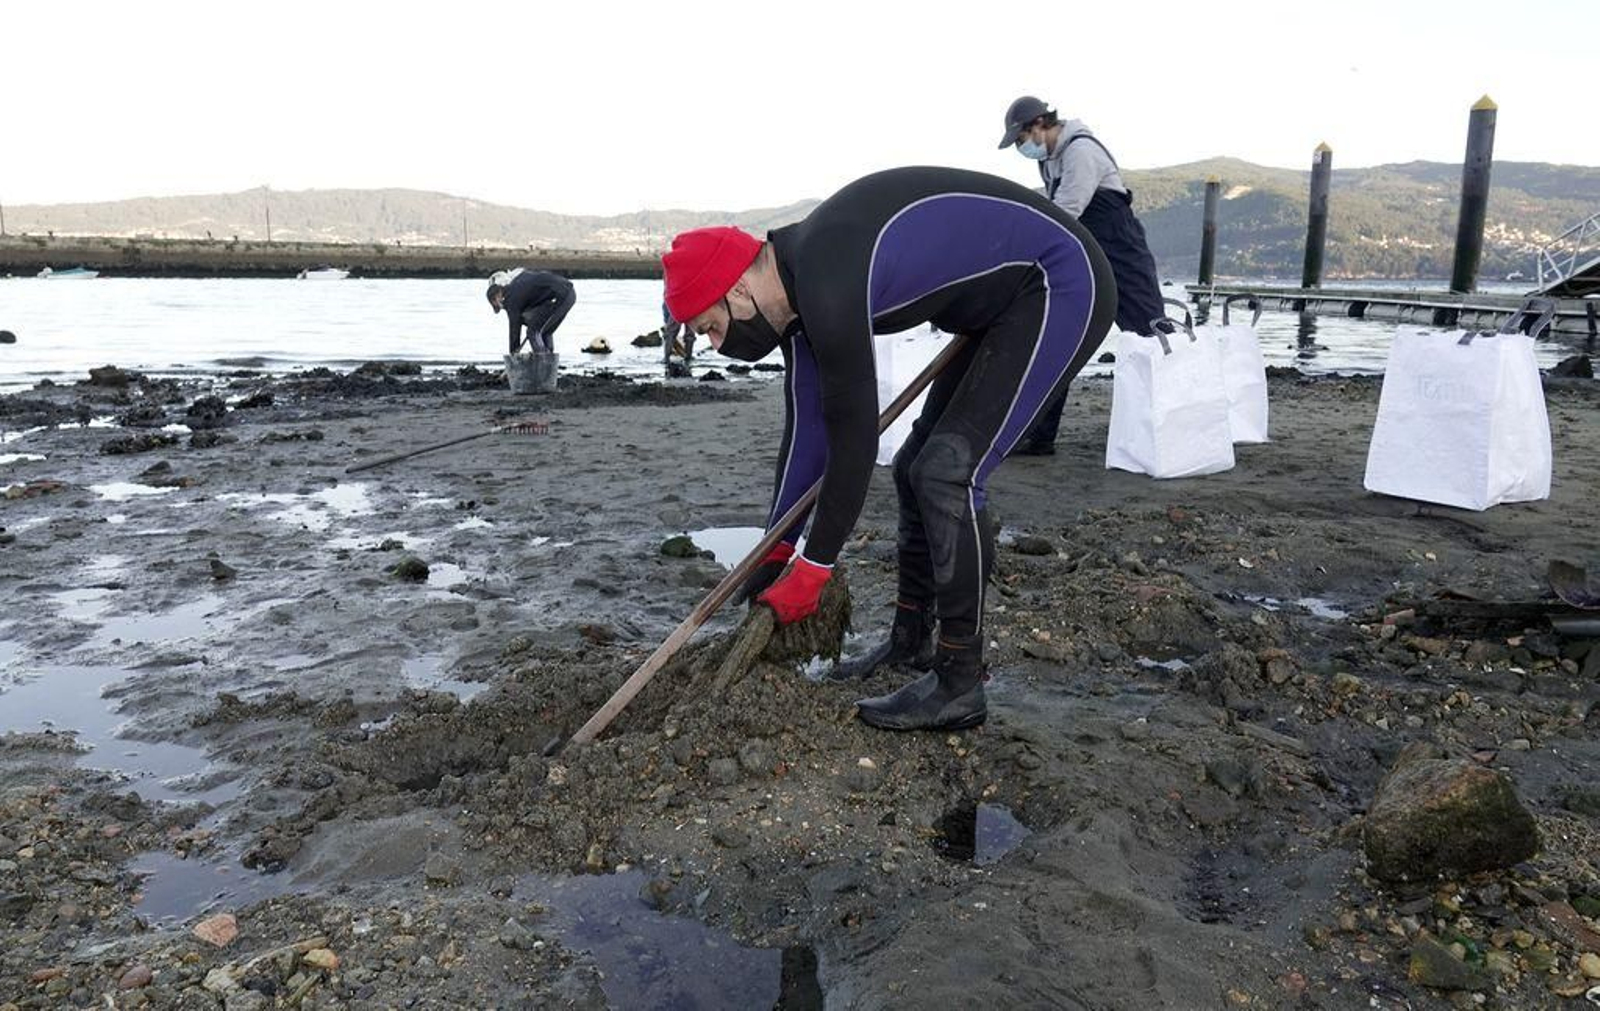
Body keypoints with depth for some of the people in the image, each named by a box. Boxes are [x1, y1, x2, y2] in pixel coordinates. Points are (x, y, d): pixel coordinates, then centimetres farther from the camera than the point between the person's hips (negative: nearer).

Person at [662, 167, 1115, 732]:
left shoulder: (827, 290, -28)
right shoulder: (797, 286, 2)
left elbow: (854, 441, -23)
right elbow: (806, 427, 9)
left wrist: (810, 572, -12)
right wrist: (776, 553, 14)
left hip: (1062, 286, -10)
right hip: (1005, 304, 10)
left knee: (947, 472, -17)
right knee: (917, 467, 11)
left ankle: (958, 687, -7)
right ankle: (911, 645, 22)